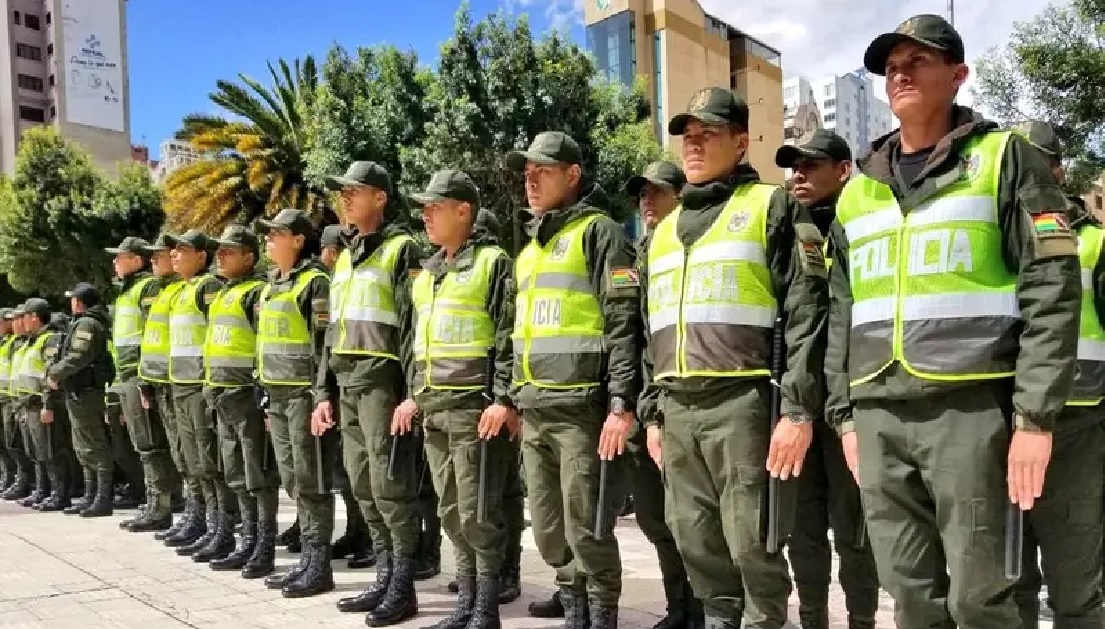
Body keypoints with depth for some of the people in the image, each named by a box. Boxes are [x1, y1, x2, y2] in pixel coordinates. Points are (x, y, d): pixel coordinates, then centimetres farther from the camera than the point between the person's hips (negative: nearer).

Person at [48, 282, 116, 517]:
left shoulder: (86, 324, -13)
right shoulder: (83, 323, 20)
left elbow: (77, 358, -21)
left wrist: (54, 373, -8)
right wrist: (56, 372, 6)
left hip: (84, 392, -11)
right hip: (80, 392, 11)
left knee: (94, 447, -8)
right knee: (85, 447, 15)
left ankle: (103, 500, -7)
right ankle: (90, 497, 22)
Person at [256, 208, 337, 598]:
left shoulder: (315, 281, -9)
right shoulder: (273, 285, 18)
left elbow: (325, 343, -15)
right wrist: (270, 397, 19)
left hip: (304, 392, -9)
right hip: (279, 393, 9)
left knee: (312, 482, -3)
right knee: (293, 481, 11)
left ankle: (319, 566, 4)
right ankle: (307, 559, 19)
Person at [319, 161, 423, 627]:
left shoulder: (401, 248, -5)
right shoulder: (347, 256, 19)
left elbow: (414, 323, -13)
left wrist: (413, 391, -19)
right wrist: (324, 391, 16)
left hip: (382, 381, -8)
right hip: (348, 384, 8)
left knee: (391, 485, -6)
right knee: (364, 487, 10)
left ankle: (403, 588, 3)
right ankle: (385, 579, 20)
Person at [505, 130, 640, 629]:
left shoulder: (598, 231, -4)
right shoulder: (530, 248, 21)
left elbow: (624, 323, -13)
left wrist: (622, 404, -19)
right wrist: (511, 399, 21)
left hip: (581, 408, -8)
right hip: (534, 411, 8)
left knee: (586, 531, -2)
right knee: (549, 531, 13)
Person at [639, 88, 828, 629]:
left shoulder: (772, 206, 2)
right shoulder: (664, 230, 21)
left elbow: (805, 310, -7)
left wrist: (798, 409, -15)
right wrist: (653, 412, 17)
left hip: (742, 401, -6)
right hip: (677, 408, 6)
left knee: (750, 540, -2)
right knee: (695, 540, 11)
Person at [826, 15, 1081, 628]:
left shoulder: (1005, 159, 3)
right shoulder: (858, 190, 17)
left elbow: (1052, 290, -5)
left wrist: (1035, 415, -12)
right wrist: (845, 413, 12)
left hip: (970, 409, -4)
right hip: (879, 417, 5)